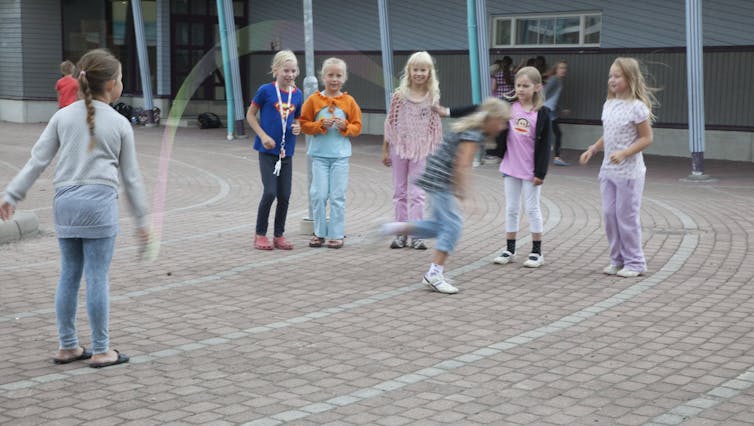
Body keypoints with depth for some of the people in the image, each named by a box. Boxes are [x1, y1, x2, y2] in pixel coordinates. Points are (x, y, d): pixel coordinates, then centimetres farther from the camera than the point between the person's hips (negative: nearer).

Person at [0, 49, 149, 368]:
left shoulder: (63, 116, 8)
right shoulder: (120, 124, 2)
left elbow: (38, 159, 3)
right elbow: (131, 176, 6)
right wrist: (141, 219, 13)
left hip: (65, 201, 4)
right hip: (99, 201, -4)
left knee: (69, 275, 12)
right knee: (97, 277, 1)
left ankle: (67, 346, 20)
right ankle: (100, 350, 9)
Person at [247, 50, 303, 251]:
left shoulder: (297, 94, 4)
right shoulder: (266, 90, -9)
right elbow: (250, 115, -2)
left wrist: (298, 127, -5)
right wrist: (263, 136, -12)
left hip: (286, 151, 4)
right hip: (267, 150, -4)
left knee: (285, 195, 6)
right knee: (270, 192, -9)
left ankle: (279, 236, 19)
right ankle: (260, 234, 7)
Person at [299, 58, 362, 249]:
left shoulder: (349, 102, 3)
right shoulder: (314, 100, 2)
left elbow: (357, 127, 6)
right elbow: (304, 124, 1)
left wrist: (345, 126, -13)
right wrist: (321, 124, -13)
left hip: (340, 155, 0)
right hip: (319, 154, 0)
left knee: (338, 196, 2)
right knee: (318, 194, 0)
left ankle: (336, 234, 9)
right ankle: (319, 233, 13)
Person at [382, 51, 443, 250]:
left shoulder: (432, 97, -1)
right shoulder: (400, 94, -3)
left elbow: (434, 125, 6)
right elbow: (390, 122, 1)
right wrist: (385, 150, 1)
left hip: (421, 150, -1)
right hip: (399, 146, 1)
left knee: (416, 193, -1)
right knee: (400, 192, 9)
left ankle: (416, 235, 3)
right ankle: (401, 233, 17)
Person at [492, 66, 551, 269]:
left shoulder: (542, 113, -9)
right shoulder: (509, 107, 0)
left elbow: (544, 145, -9)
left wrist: (540, 172, -11)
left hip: (530, 169, -4)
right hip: (511, 167, 4)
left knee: (532, 208, 4)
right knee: (511, 208, 11)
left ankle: (537, 252, 12)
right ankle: (509, 250, 20)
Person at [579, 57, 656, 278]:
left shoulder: (637, 107, -13)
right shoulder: (609, 105, 8)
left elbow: (646, 138, -12)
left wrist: (624, 153, -23)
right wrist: (592, 149, 6)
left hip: (629, 172, -7)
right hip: (608, 170, 7)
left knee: (626, 217, -2)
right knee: (609, 214, 9)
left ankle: (634, 262, 11)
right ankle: (617, 259, 20)